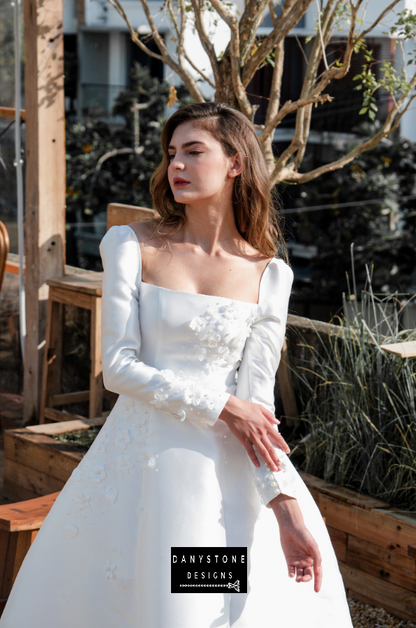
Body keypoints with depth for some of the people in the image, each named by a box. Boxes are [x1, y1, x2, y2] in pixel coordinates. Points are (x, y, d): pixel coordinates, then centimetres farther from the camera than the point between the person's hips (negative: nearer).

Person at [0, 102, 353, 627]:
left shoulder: (269, 274, 0)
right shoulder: (131, 246, -3)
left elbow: (256, 398, -5)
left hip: (228, 466, 1)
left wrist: (286, 505, -15)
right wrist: (220, 406, -15)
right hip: (140, 460, 0)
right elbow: (118, 369, -9)